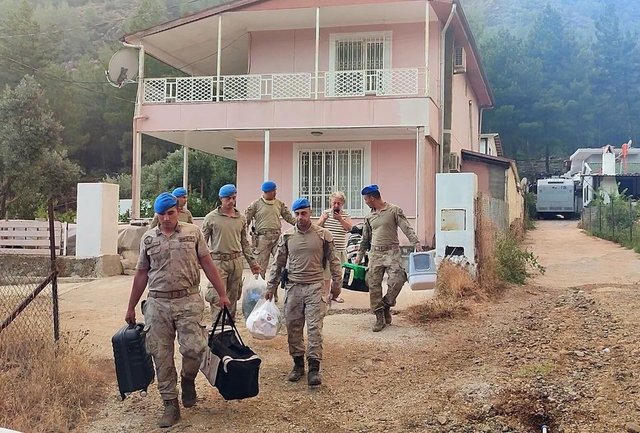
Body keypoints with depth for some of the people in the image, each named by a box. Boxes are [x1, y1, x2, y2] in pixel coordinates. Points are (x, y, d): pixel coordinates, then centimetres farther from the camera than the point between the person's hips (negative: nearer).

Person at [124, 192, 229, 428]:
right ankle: (170, 405, 16)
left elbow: (207, 264, 6)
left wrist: (222, 294, 2)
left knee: (193, 348, -15)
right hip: (157, 304, 2)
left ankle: (187, 380, 18)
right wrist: (131, 308, 15)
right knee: (161, 357, 3)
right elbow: (141, 274, 14)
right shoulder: (148, 239, 9)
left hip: (188, 301, -2)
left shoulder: (193, 233, 4)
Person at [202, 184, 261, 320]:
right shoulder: (211, 218, -1)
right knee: (218, 298, -10)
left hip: (236, 261, 4)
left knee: (233, 297, 9)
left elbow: (245, 243, 17)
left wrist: (252, 262, 14)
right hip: (218, 261, -4)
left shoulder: (241, 219, 10)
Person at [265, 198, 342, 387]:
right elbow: (278, 263, 11)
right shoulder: (287, 236, 6)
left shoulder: (323, 235, 0)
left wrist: (337, 283, 4)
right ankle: (298, 363, 20)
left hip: (315, 287, -3)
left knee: (314, 327, -7)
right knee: (293, 327, 7)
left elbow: (333, 260, 6)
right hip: (293, 287, 3)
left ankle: (314, 368, -3)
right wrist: (271, 287, 10)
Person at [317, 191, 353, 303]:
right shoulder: (326, 213, 3)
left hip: (340, 251, 3)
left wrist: (340, 219, -21)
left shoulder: (346, 215, 6)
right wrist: (324, 218, -18)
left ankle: (335, 294, 31)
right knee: (326, 275, -8)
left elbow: (350, 229, -10)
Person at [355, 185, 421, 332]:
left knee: (397, 279, -20)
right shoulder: (369, 217, 14)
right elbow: (365, 238, 22)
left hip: (392, 251, -4)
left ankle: (386, 306, 5)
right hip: (375, 253, 4)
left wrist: (417, 244, -18)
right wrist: (359, 255, 21)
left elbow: (407, 229, -7)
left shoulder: (394, 211, -1)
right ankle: (380, 318, 6)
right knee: (374, 285, -2)